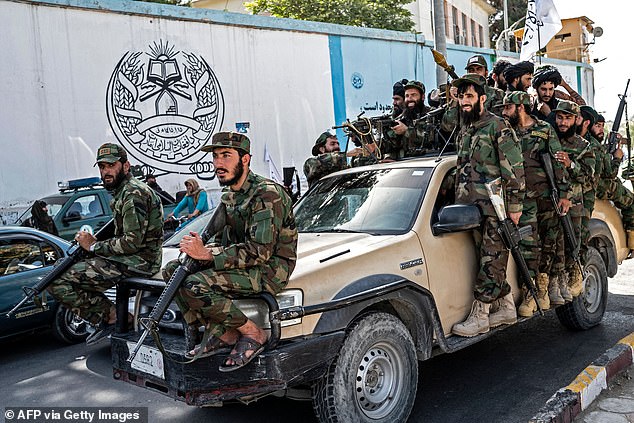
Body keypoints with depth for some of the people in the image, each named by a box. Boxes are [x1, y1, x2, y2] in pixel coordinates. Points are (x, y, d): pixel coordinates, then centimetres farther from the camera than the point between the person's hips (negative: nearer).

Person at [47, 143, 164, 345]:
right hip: (133, 258, 11)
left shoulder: (133, 193, -16)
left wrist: (94, 246, -10)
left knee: (58, 281, -13)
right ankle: (105, 320, 16)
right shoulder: (122, 191, 18)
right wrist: (91, 242, 5)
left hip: (137, 262, -11)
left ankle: (112, 317, -5)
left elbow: (132, 242, -22)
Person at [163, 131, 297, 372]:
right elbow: (223, 237, 16)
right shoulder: (229, 195, 11)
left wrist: (207, 254, -25)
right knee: (173, 271, -1)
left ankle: (253, 334, -9)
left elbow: (260, 252, -25)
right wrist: (204, 248, -8)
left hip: (270, 269, -9)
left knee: (194, 286, -25)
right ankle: (222, 333, 0)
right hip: (244, 261, 9)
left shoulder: (266, 194, -19)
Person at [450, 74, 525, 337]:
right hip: (472, 207, 8)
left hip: (494, 209, -8)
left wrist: (515, 205, -14)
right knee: (491, 260, 12)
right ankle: (507, 309, 23)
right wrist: (459, 203, 23)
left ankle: (479, 316, 1)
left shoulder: (498, 126, -6)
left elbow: (514, 169, -11)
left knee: (491, 260, -3)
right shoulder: (464, 131, 18)